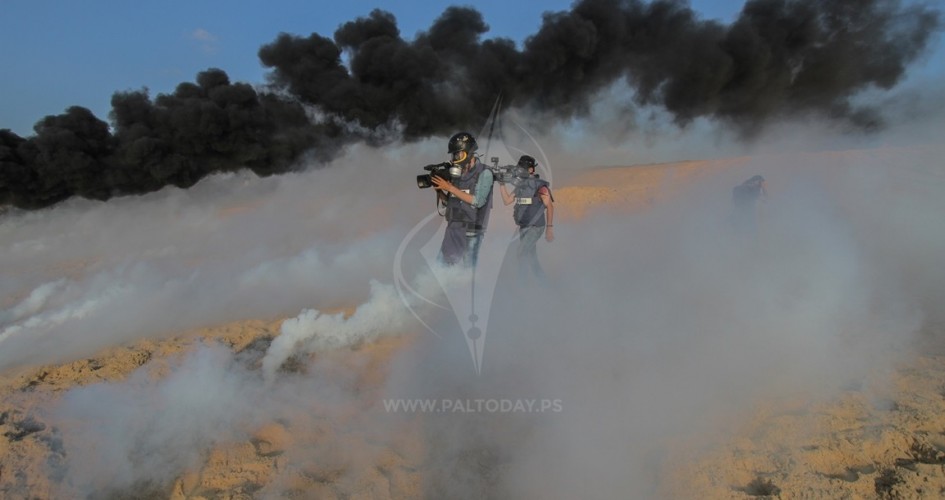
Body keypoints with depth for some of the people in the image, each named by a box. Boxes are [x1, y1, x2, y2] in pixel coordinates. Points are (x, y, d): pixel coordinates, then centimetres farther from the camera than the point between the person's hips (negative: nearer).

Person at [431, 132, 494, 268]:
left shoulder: (484, 173, -6)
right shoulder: (457, 174, 9)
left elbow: (477, 201, -17)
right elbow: (447, 202, 14)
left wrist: (450, 188, -16)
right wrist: (439, 190, -6)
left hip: (471, 231, -6)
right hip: (452, 228, 6)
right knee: (442, 265, 9)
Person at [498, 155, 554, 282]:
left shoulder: (540, 186, -14)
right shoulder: (520, 185, 8)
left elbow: (550, 206, -13)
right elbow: (507, 201, 8)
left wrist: (550, 228, -17)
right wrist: (502, 184, -3)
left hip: (535, 227, -8)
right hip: (523, 227, 8)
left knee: (521, 254, -14)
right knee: (531, 256, 13)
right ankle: (542, 282, 25)